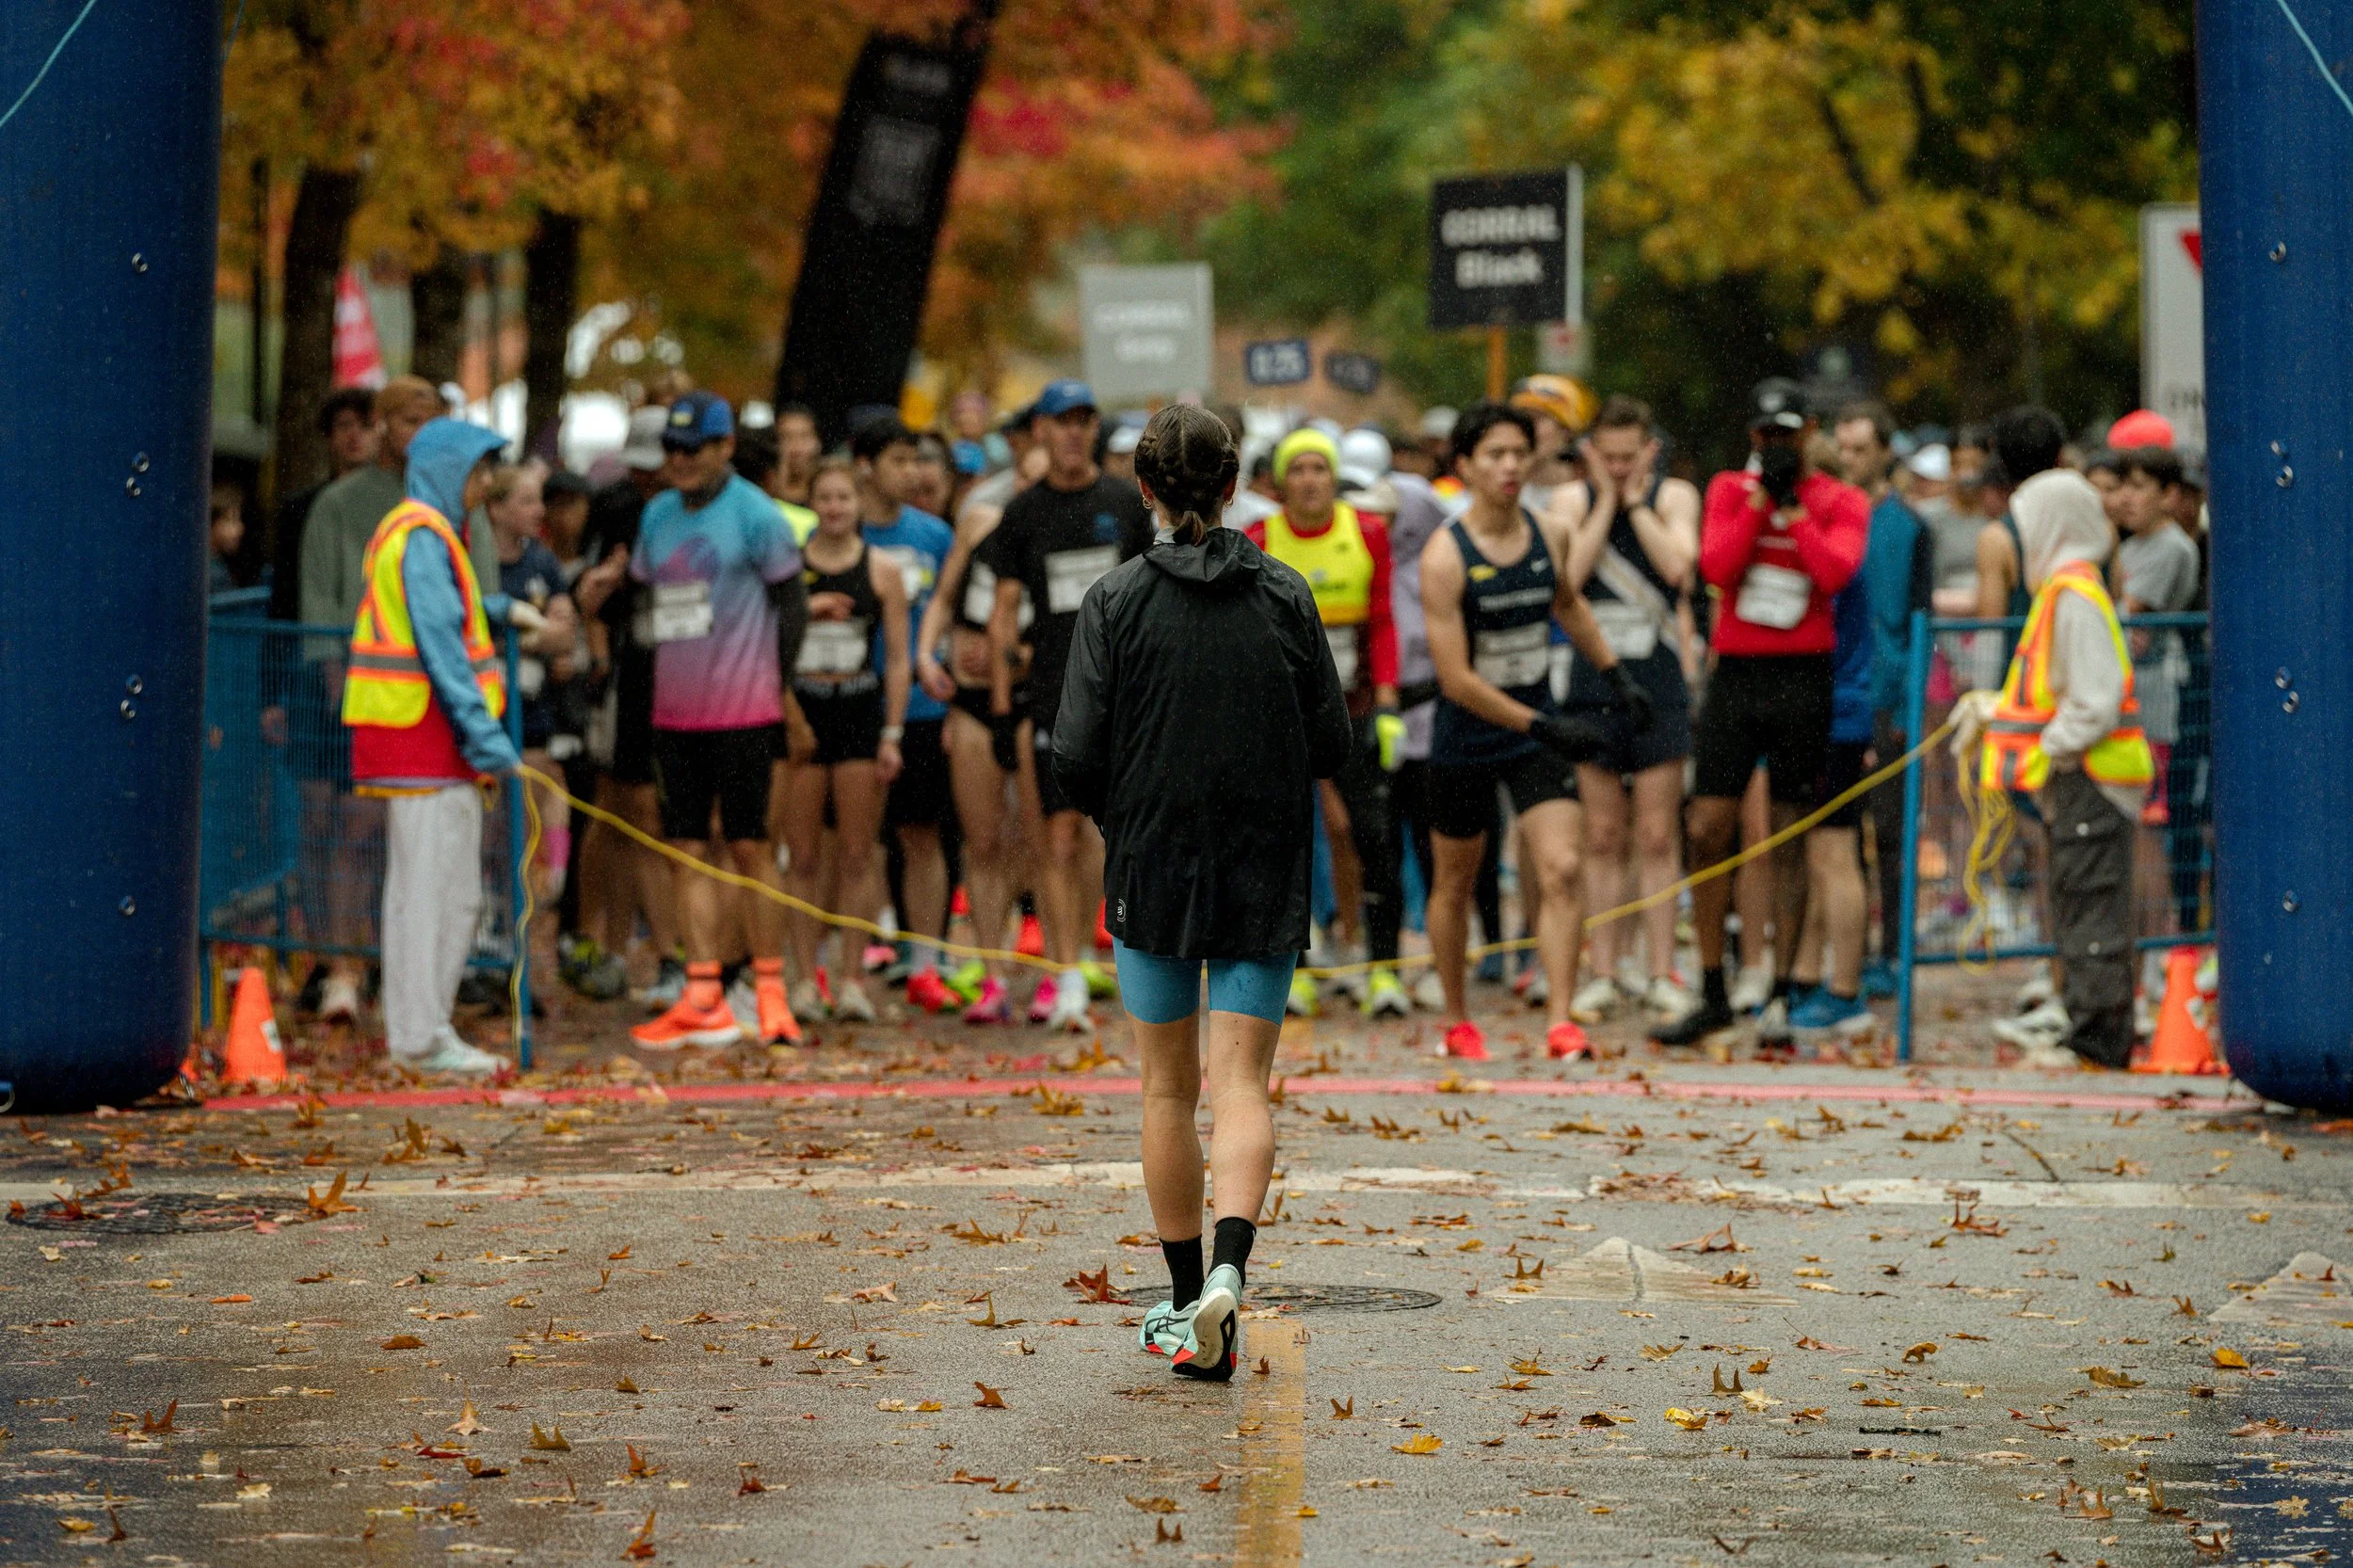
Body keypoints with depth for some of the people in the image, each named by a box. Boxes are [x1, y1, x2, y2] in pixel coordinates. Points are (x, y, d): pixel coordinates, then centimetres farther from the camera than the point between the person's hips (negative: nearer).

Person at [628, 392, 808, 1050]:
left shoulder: (755, 513, -5)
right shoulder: (658, 515, 13)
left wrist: (791, 695, -6)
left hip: (743, 712, -6)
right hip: (673, 712, 6)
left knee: (750, 846, -2)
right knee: (687, 851, 2)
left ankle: (770, 990, 5)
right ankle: (703, 1001, 1)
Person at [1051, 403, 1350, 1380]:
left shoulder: (1116, 602, -7)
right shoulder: (1286, 596, -2)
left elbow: (1076, 759, -10)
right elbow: (1333, 745, 1)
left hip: (1151, 869, -1)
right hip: (1267, 878, 1)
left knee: (1169, 1089, 11)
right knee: (1241, 1085, 0)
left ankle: (1187, 1307, 17)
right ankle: (1230, 1266, -24)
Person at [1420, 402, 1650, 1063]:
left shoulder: (1550, 536, -3)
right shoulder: (1444, 558, -18)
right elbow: (1456, 679, -21)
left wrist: (1617, 674, 19)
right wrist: (1546, 728, -24)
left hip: (1538, 725, 3)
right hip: (1465, 740, -3)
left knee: (1561, 870, -15)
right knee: (1455, 882, 12)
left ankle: (1560, 1021, -16)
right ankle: (1456, 1021, 32)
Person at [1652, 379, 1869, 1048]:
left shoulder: (1842, 502, 4)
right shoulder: (1729, 490, 9)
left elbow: (1835, 571, -15)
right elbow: (1716, 566, -7)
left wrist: (1791, 504, -10)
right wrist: (1760, 497, -8)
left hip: (1803, 679, -2)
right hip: (1736, 673, 2)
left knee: (1789, 838, 2)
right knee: (1707, 831, -2)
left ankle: (1780, 993, 8)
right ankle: (1713, 996, 6)